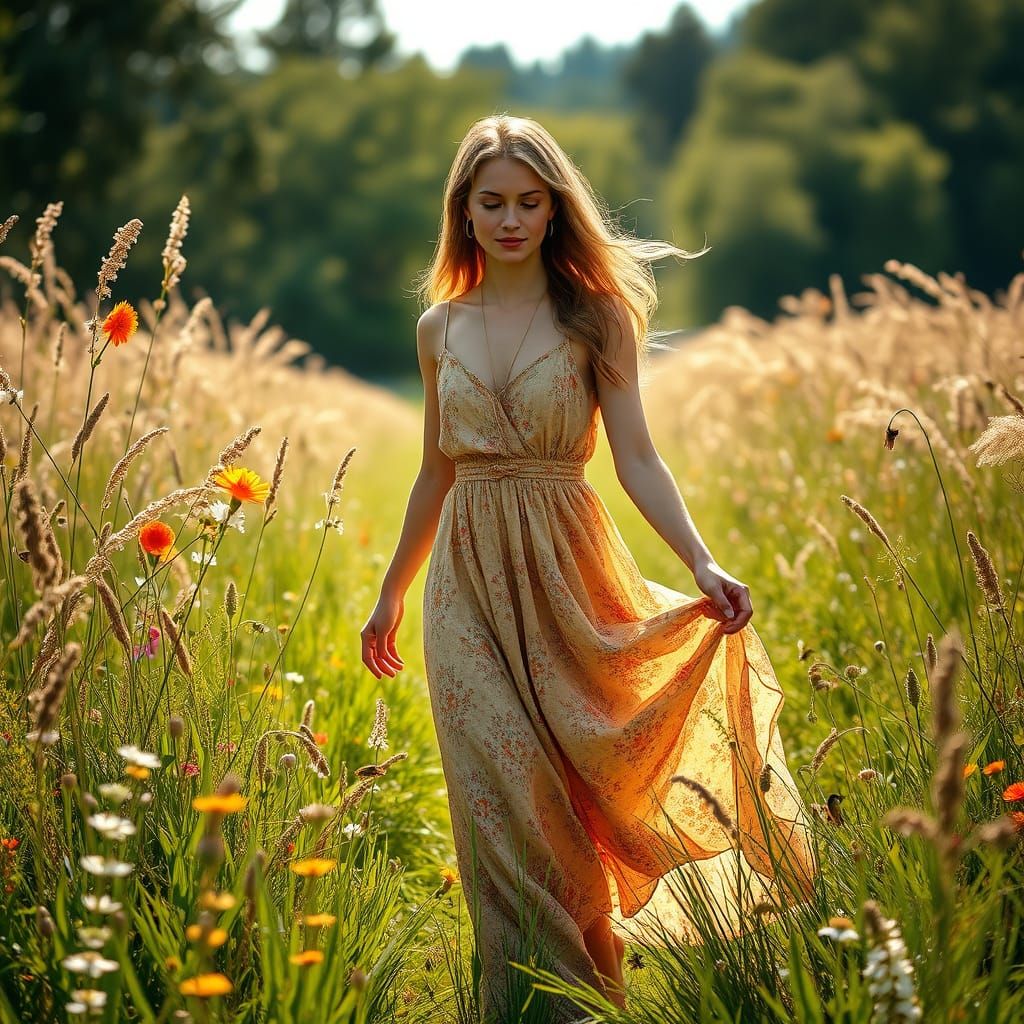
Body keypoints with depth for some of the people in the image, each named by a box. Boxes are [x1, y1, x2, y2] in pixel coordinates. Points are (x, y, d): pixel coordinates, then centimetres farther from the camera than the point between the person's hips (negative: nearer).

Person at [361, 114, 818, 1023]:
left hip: (565, 573, -2)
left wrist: (702, 563, -23)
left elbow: (636, 455, -8)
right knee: (500, 806, -4)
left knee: (569, 799, -1)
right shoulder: (440, 327, 9)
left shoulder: (594, 314, -1)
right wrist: (390, 596, 22)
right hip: (468, 581, 3)